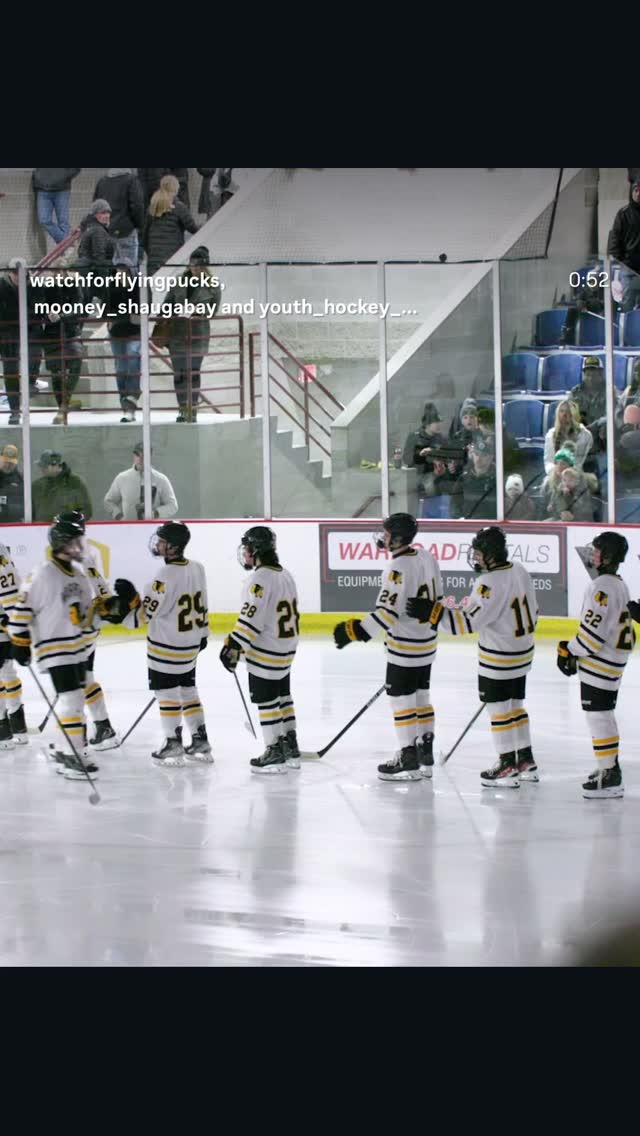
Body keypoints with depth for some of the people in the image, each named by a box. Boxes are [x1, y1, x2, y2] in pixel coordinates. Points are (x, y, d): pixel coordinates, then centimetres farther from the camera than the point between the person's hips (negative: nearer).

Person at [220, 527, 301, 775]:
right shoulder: (285, 575, 9)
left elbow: (250, 618, -25)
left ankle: (275, 752, 2)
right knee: (282, 697, 18)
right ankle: (290, 747, 24)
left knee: (266, 701, -1)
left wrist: (234, 646, -22)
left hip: (265, 653, -9)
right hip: (286, 650, 9)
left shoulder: (260, 579, -21)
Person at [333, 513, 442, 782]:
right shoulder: (427, 558, 4)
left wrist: (356, 631, -24)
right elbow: (436, 601, 13)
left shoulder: (398, 568, -23)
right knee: (421, 696, 15)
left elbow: (387, 611, -26)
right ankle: (425, 755, 20)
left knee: (402, 699, 0)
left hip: (405, 646, -9)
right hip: (427, 643, 9)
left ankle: (409, 759, 4)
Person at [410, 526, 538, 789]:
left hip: (498, 659, -9)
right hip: (522, 654, 9)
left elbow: (469, 621, -26)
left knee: (500, 709, 2)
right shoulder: (520, 572, 3)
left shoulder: (490, 583, -24)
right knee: (515, 706, 18)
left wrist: (432, 612, -24)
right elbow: (532, 613, 12)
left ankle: (508, 766, 7)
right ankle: (526, 762, 24)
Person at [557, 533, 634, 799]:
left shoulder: (602, 587, -20)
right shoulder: (619, 585, 13)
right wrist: (575, 651, 17)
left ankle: (609, 777, -6)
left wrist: (570, 651, -10)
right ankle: (610, 766, 30)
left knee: (599, 716, -6)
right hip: (613, 664, 10)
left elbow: (593, 630, -24)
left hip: (599, 665, -10)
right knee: (605, 715, 20)